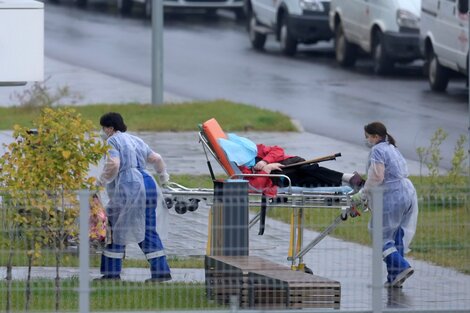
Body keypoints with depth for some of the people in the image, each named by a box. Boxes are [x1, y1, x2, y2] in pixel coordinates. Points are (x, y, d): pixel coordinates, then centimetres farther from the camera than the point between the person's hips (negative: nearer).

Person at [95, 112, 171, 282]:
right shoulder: (135, 141, 22)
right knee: (148, 231, 11)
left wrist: (102, 180, -5)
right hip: (149, 185, 8)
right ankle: (161, 271, 6)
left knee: (116, 230, 1)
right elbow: (156, 158, 25)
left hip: (127, 187, -8)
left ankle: (111, 273, 2)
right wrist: (163, 174, 42)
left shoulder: (113, 142, -3)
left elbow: (113, 165, -19)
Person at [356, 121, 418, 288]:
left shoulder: (377, 151, -8)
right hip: (408, 192, 9)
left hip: (392, 198, -9)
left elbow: (377, 177, -18)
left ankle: (401, 266, -16)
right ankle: (394, 278, 11)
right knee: (397, 235, 11)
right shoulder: (392, 148, 21)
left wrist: (363, 194, -7)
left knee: (382, 236, -3)